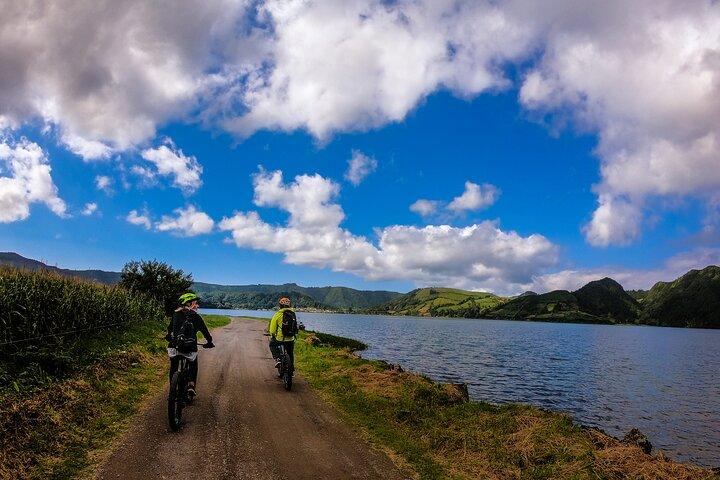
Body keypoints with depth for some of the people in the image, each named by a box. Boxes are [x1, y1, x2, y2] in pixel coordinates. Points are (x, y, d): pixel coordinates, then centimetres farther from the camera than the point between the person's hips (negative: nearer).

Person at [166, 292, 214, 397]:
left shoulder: (176, 314, 12)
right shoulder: (196, 317, 6)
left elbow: (170, 328, 24)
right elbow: (205, 331, 12)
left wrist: (169, 337, 45)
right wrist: (209, 342, 29)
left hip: (175, 347, 2)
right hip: (190, 349, -2)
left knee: (173, 368, 23)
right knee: (193, 367, 22)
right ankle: (191, 385, 4)